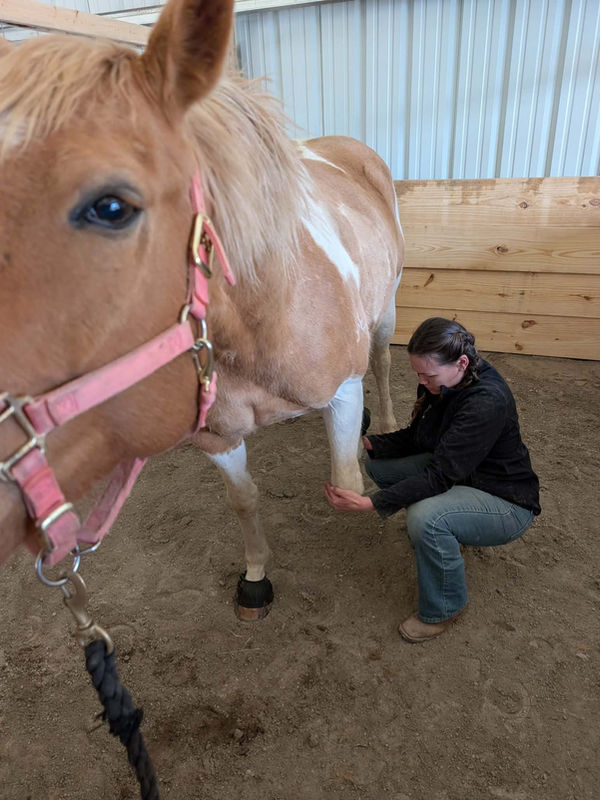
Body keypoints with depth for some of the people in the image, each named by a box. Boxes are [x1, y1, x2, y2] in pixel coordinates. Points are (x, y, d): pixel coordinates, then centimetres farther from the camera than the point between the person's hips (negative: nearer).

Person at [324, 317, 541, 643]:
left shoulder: (488, 401, -32)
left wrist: (370, 503, -38)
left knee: (425, 518, -36)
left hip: (505, 502, -8)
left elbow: (439, 476, -34)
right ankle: (441, 537, 18)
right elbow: (415, 437, 4)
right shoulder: (439, 384, -8)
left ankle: (443, 609, -6)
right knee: (377, 464, -2)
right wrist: (369, 443, -13)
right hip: (456, 475, 8)